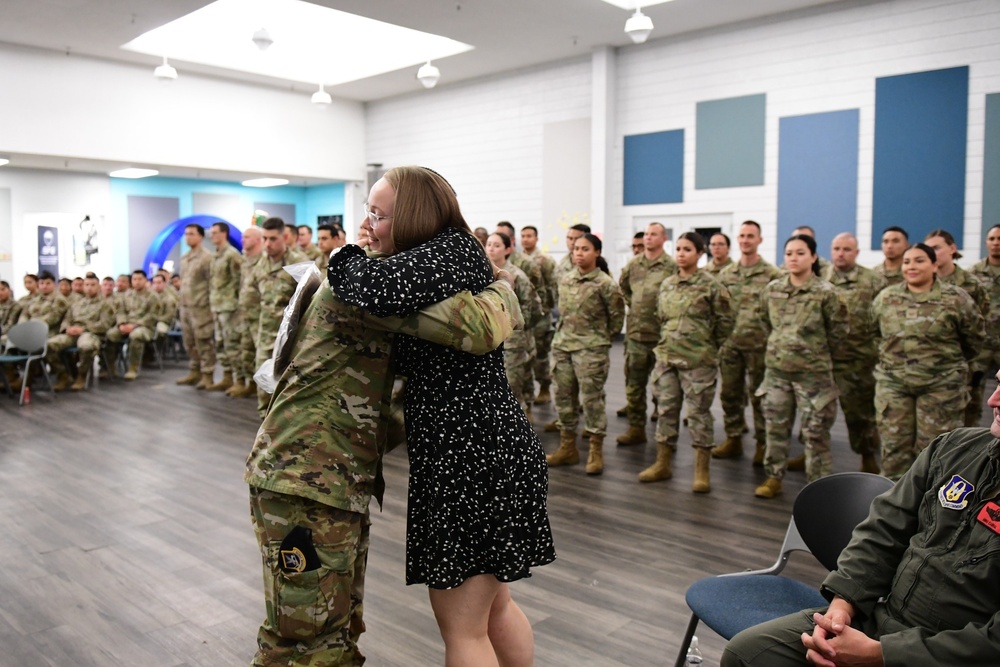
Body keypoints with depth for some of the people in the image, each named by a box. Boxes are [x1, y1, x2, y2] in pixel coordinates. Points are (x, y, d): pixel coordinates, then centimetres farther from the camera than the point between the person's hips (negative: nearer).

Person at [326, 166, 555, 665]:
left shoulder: (455, 250, -13)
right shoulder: (448, 256, 14)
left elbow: (376, 287, -30)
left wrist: (343, 259, -8)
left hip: (472, 460, -10)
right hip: (489, 453, 10)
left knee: (460, 624, 5)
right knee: (492, 604, 24)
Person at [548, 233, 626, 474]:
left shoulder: (605, 283, -8)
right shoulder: (564, 280, 9)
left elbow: (617, 315, -1)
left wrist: (600, 336, 6)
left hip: (591, 349, -6)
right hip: (562, 345, 6)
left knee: (591, 398, -4)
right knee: (564, 397, 10)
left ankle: (596, 452, 6)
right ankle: (567, 447, 22)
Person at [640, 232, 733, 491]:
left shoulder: (710, 285, -7)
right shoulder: (666, 285, 9)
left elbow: (725, 321, -3)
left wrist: (707, 346, 3)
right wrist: (669, 341, 14)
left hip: (698, 361, -5)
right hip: (666, 357, 6)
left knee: (698, 413, 0)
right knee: (666, 409, 11)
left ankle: (702, 472, 8)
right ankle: (662, 464, 22)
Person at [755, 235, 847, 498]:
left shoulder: (825, 292, -9)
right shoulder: (772, 290, 3)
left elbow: (839, 329, -2)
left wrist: (816, 349, 3)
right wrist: (780, 346, 12)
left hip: (813, 372, -4)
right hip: (776, 369, 4)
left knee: (815, 432, 2)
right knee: (775, 427, 12)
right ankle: (774, 477, 24)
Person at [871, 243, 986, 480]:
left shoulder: (955, 299, -7)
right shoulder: (885, 298, 3)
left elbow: (975, 337, 5)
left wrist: (952, 361, 14)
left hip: (941, 385, -3)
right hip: (892, 383, 3)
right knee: (894, 445, 6)